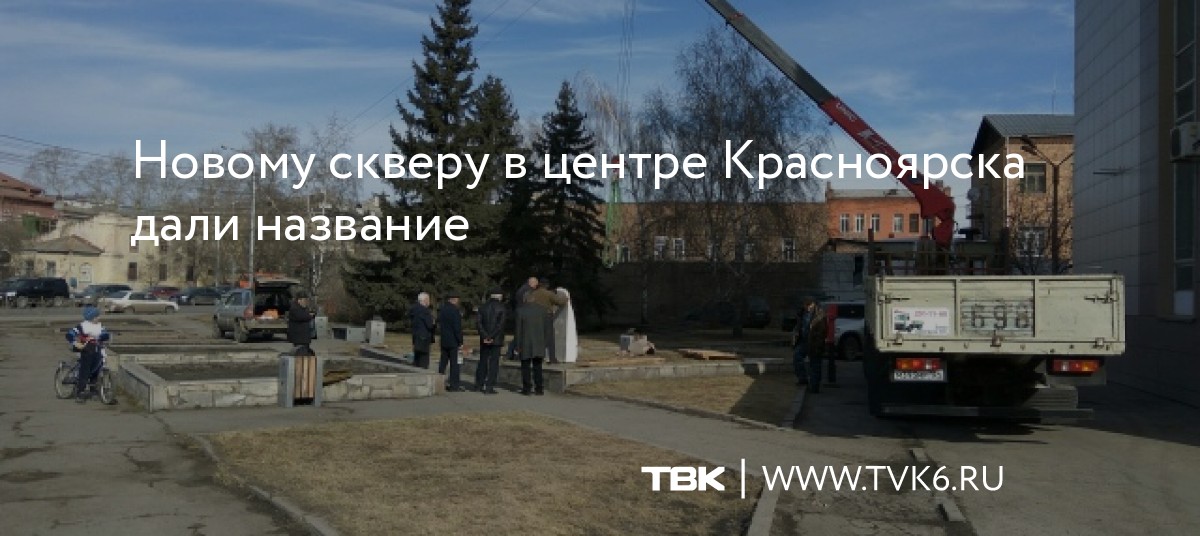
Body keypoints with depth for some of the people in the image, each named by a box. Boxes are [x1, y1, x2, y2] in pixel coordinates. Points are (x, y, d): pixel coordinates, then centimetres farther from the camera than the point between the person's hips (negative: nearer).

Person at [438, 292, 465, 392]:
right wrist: (460, 342, -12)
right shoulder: (455, 310, -15)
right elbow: (457, 328, -16)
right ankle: (454, 385, -2)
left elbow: (439, 325, 14)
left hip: (443, 341, 7)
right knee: (454, 363, -3)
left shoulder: (441, 310, 8)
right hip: (453, 341, -7)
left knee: (443, 362, 14)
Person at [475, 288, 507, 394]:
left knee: (483, 361, 14)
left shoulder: (483, 307, 5)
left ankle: (479, 384, 19)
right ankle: (489, 387, -4)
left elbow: (480, 323, -2)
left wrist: (485, 336, -7)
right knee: (494, 362, -1)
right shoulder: (502, 308, -6)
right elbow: (500, 324, -14)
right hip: (496, 340, -4)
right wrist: (492, 337, -11)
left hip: (484, 340, 4)